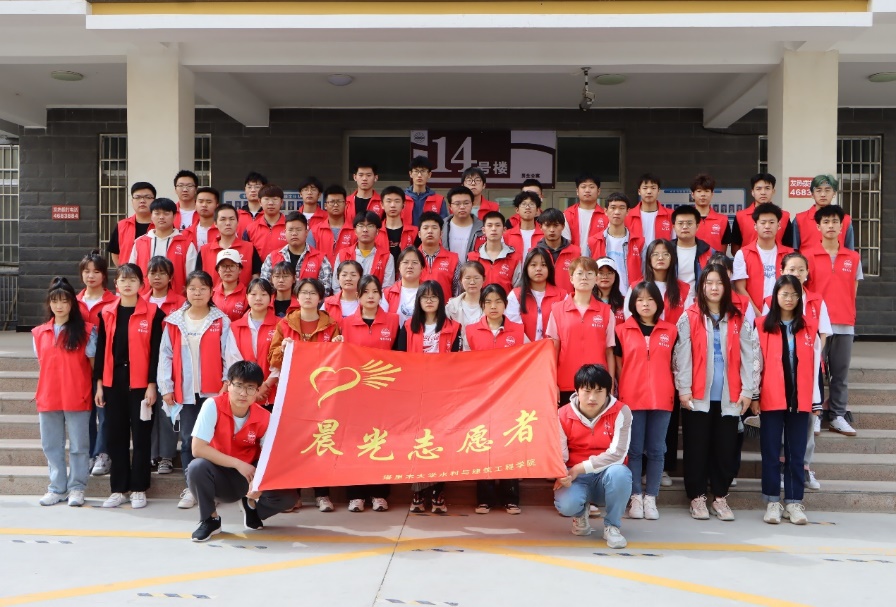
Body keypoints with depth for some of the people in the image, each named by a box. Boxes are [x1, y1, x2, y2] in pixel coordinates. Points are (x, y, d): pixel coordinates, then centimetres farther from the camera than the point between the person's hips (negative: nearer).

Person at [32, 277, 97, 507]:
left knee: (78, 445, 4)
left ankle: (76, 488, 14)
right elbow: (42, 364, 15)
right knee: (51, 445, 11)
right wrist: (41, 392, 11)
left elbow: (93, 363, 0)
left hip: (77, 398, -4)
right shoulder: (39, 333, 9)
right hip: (48, 398, 4)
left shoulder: (86, 330, -2)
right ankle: (57, 488, 21)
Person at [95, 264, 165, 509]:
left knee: (141, 435, 3)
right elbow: (101, 350, 9)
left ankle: (138, 488, 12)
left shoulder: (152, 312, -3)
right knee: (115, 435, 8)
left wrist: (152, 384, -9)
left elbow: (156, 350, -5)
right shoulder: (106, 313, 8)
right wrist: (99, 383, 5)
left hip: (141, 383, -3)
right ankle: (118, 488, 17)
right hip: (113, 382, 4)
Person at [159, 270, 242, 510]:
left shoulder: (221, 321, -1)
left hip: (213, 391, -2)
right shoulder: (174, 321, 4)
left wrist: (228, 382, -11)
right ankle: (191, 488, 17)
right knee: (188, 439, 8)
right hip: (185, 392, 2)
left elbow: (230, 354, -3)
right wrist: (166, 387, 1)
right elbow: (166, 356, 4)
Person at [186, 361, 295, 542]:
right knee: (197, 467, -35)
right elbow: (197, 448, -25)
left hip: (247, 478, 2)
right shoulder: (213, 405, -20)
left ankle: (251, 505, 14)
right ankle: (210, 519, -7)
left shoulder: (264, 418, -12)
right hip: (219, 476, -2)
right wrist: (238, 464, -25)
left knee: (284, 497, -23)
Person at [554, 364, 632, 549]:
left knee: (619, 472, -37)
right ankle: (580, 513, 11)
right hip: (576, 478, 1)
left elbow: (617, 453, -19)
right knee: (565, 504, -32)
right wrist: (562, 475, -32)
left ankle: (612, 525, -10)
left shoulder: (620, 412, -11)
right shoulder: (563, 415, -5)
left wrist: (580, 468, -22)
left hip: (607, 476, 0)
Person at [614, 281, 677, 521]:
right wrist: (621, 393, 2)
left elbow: (675, 365, 10)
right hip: (631, 399, -1)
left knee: (656, 450, 6)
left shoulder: (671, 331, 6)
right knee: (634, 450, 4)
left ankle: (650, 498, 14)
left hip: (662, 399, 1)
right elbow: (618, 365, 7)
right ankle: (636, 497, 12)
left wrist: (677, 391, 4)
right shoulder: (622, 330, 3)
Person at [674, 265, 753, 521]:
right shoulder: (689, 317, 2)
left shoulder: (737, 320, 9)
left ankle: (720, 498, 18)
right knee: (697, 447, 4)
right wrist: (683, 389, -9)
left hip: (728, 397, 2)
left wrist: (747, 390, -1)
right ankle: (697, 498, 15)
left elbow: (747, 356, 6)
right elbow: (683, 355, -3)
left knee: (726, 448, 6)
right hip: (698, 396, -2)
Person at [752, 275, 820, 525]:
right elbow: (756, 363, 0)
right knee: (771, 452, 4)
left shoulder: (809, 328, 7)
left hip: (800, 400, 2)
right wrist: (754, 396, -3)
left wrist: (817, 399, 5)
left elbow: (815, 365, 7)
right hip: (771, 399, -2)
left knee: (796, 452, 7)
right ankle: (772, 502, 13)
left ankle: (794, 502, 14)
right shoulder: (762, 326, 1)